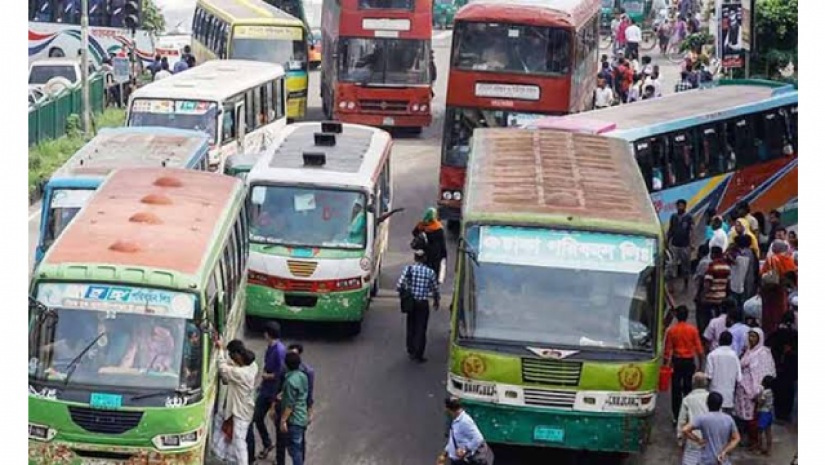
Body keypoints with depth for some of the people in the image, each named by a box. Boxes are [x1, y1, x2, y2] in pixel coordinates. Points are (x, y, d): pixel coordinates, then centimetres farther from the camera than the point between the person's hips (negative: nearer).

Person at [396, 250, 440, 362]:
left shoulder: (408, 269, -6)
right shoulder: (430, 272, -5)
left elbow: (399, 286, -12)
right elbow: (435, 290, 3)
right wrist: (436, 302, 22)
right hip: (423, 304, -2)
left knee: (411, 328, 17)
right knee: (421, 330, 4)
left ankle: (411, 352, 23)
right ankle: (419, 355, 3)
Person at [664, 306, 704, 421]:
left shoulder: (671, 330, -7)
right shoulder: (693, 330, -6)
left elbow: (668, 349, -5)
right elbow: (699, 348, -3)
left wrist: (666, 364, 4)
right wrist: (700, 363, 8)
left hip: (676, 361, -1)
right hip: (689, 361, 1)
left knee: (676, 389, 5)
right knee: (688, 388, 8)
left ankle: (676, 416, 6)